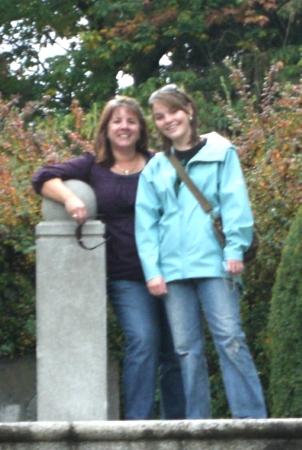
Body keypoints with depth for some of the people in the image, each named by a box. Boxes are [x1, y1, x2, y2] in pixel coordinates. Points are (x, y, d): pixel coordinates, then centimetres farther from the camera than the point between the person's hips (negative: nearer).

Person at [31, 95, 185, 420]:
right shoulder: (93, 167, 8)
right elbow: (43, 178, 1)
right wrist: (69, 198, -20)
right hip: (125, 277, -2)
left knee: (174, 350, 3)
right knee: (142, 340, -18)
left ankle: (177, 422, 13)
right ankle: (137, 422, -15)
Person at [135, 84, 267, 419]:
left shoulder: (220, 153, 8)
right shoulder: (155, 169, 15)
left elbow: (234, 203, -1)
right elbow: (146, 224, 11)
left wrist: (235, 249, -12)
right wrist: (152, 270, 0)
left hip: (213, 263, -3)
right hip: (173, 270, 3)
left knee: (229, 338, -10)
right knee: (187, 349, 2)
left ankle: (252, 418, -10)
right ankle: (197, 423, 5)